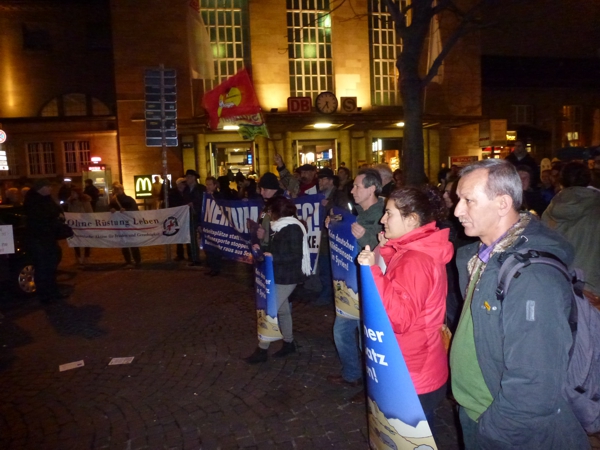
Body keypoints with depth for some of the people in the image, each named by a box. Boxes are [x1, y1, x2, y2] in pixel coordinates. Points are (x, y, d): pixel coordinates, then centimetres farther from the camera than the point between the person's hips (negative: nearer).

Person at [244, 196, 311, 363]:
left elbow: (296, 255, -23)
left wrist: (272, 257, -28)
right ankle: (288, 343, 30)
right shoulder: (281, 227, 10)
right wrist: (262, 249, 9)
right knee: (282, 310, 17)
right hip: (279, 275, 9)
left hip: (286, 277, -9)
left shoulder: (292, 228, -18)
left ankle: (262, 350, 4)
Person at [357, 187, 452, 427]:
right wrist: (386, 252, 4)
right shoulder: (413, 251, 5)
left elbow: (401, 318, -31)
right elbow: (396, 285, 11)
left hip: (413, 378, -10)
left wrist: (373, 271, -33)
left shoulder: (415, 261, -26)